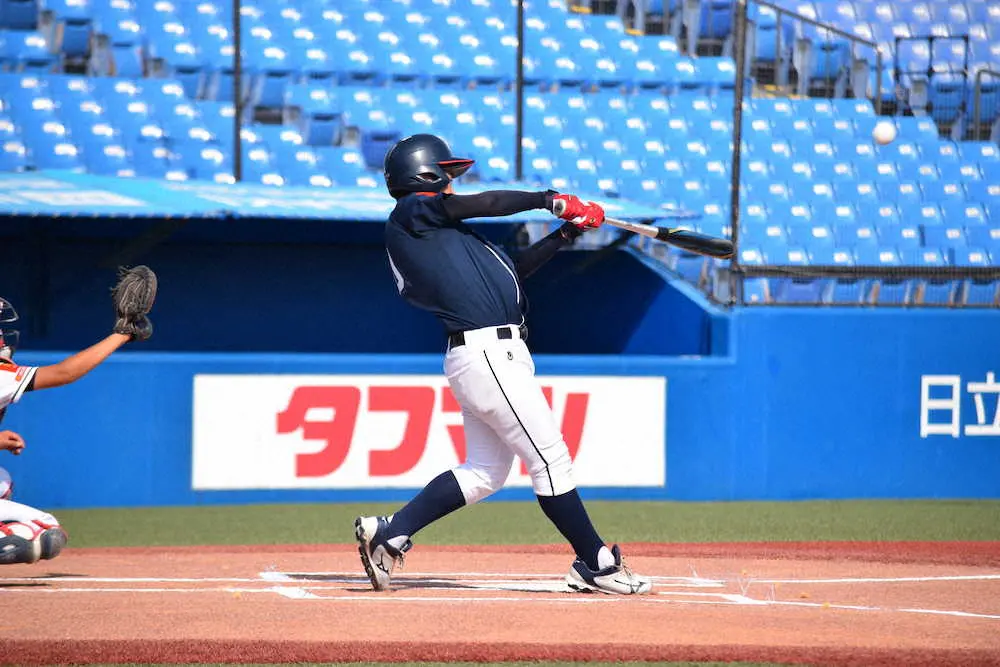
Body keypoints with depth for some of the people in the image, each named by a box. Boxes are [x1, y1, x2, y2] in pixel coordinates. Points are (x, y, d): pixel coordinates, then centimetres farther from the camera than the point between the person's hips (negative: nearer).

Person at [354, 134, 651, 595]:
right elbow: (484, 204, -7)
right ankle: (595, 565, 0)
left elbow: (512, 269, 21)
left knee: (483, 474, 11)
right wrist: (550, 201, 4)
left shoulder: (439, 233, 24)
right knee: (550, 458, -5)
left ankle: (387, 533, 11)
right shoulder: (412, 212, -2)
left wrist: (564, 235, 15)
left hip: (487, 356, 10)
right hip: (488, 353, -10)